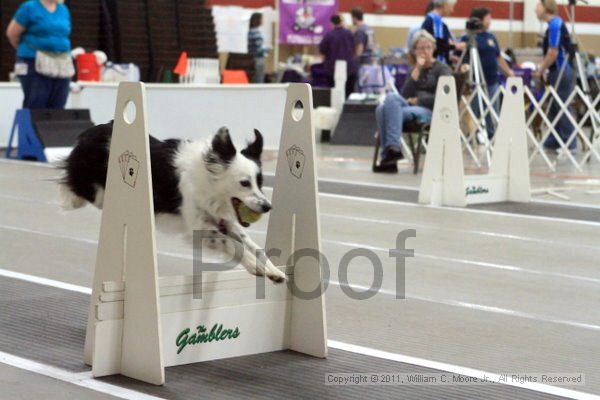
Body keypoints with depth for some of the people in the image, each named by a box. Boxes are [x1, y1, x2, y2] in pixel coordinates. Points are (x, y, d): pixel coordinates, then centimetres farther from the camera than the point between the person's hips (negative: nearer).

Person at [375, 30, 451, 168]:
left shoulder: (442, 69, 9)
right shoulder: (413, 70, 23)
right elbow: (405, 95, 5)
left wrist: (417, 100, -5)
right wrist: (417, 69, 0)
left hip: (430, 112, -5)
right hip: (410, 108, 5)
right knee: (382, 109, -30)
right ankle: (389, 153, -34)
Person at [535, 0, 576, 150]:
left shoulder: (555, 24, -17)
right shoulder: (555, 24, 13)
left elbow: (553, 53, -21)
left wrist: (541, 71, -10)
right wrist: (541, 67, 13)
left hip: (561, 74, -10)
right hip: (558, 73, 10)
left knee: (562, 110, -4)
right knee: (554, 110, 14)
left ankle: (569, 144, 1)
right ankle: (553, 142, 21)